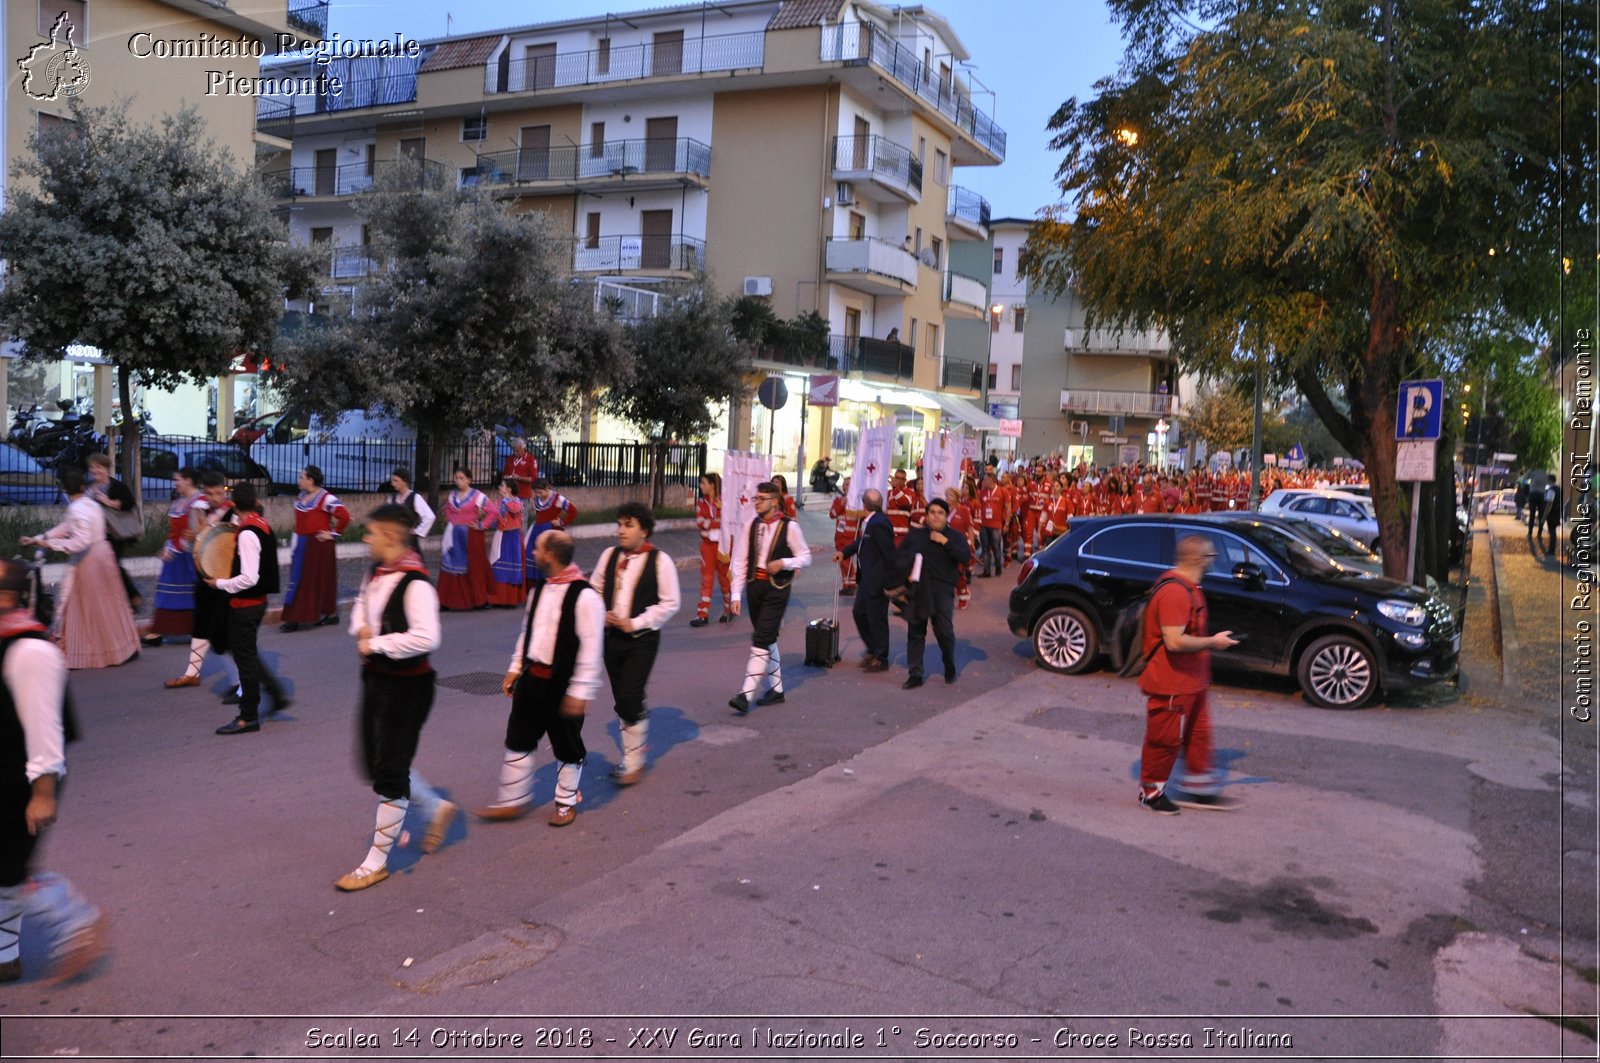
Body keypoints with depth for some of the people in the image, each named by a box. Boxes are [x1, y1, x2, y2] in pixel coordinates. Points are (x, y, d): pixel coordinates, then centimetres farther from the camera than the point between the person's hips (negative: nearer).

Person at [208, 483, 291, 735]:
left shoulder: (247, 534, -22)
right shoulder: (262, 525, 5)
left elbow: (249, 578, -26)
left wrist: (220, 584, -14)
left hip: (246, 603, -9)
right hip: (255, 600, 9)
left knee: (245, 658, 1)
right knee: (246, 654, 20)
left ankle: (248, 718, 11)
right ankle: (277, 694, 23)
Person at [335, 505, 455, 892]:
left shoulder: (415, 584, -23)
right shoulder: (376, 572, 5)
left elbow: (426, 638, -30)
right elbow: (361, 607, 21)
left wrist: (377, 644, -21)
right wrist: (361, 628, -2)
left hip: (407, 685, -9)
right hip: (375, 678, 10)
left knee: (390, 772, 2)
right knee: (374, 761, 18)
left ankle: (377, 861, 16)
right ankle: (437, 809, 38)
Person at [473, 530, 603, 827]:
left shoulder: (584, 596, -21)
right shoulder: (540, 590, 4)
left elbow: (591, 648, -20)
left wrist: (579, 691, -19)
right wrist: (516, 667, 14)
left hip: (562, 684, -7)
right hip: (532, 677, 7)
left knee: (567, 746, 11)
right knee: (518, 739, 13)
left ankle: (567, 802, 29)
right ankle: (512, 801, 26)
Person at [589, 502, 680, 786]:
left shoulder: (660, 560, -10)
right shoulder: (609, 555, 4)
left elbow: (670, 603, -9)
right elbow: (594, 590, 14)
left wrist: (635, 623, -14)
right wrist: (602, 614, -5)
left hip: (642, 639, -5)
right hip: (611, 635, 5)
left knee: (629, 699, -10)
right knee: (622, 701, 11)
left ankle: (633, 763, 7)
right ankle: (632, 757, 27)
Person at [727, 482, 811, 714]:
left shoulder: (789, 527, -9)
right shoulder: (752, 525, 4)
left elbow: (806, 557, 0)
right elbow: (741, 561, 3)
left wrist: (783, 562, -18)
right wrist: (736, 594, -1)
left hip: (776, 588, -5)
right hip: (754, 585, 5)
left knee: (761, 640, -11)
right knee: (767, 640, 15)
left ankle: (746, 694, -12)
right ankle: (776, 689, 28)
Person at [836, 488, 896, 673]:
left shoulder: (879, 524, -25)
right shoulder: (869, 521, 4)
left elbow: (890, 555, -24)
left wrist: (891, 583, -20)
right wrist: (844, 552, 8)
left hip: (878, 580, -10)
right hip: (866, 578, 10)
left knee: (877, 619, 4)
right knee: (859, 612, 20)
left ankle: (881, 659, 20)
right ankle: (872, 649, 37)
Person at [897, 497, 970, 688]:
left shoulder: (955, 536, 6)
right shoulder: (915, 534, 11)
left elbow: (965, 557, -9)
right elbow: (900, 556, 12)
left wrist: (945, 542, -15)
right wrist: (906, 572, -5)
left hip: (942, 591, -2)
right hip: (917, 590, 2)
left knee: (945, 632, -10)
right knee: (915, 633, 4)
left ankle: (950, 667, 18)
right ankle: (915, 674, 12)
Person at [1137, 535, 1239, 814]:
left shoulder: (1188, 588, 9)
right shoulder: (1174, 592, -26)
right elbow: (1175, 641, -31)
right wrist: (1212, 642, -20)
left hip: (1192, 681, 10)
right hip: (1171, 684, -10)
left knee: (1198, 734, 17)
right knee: (1165, 738, 4)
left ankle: (1200, 790, 29)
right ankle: (1151, 791, 19)